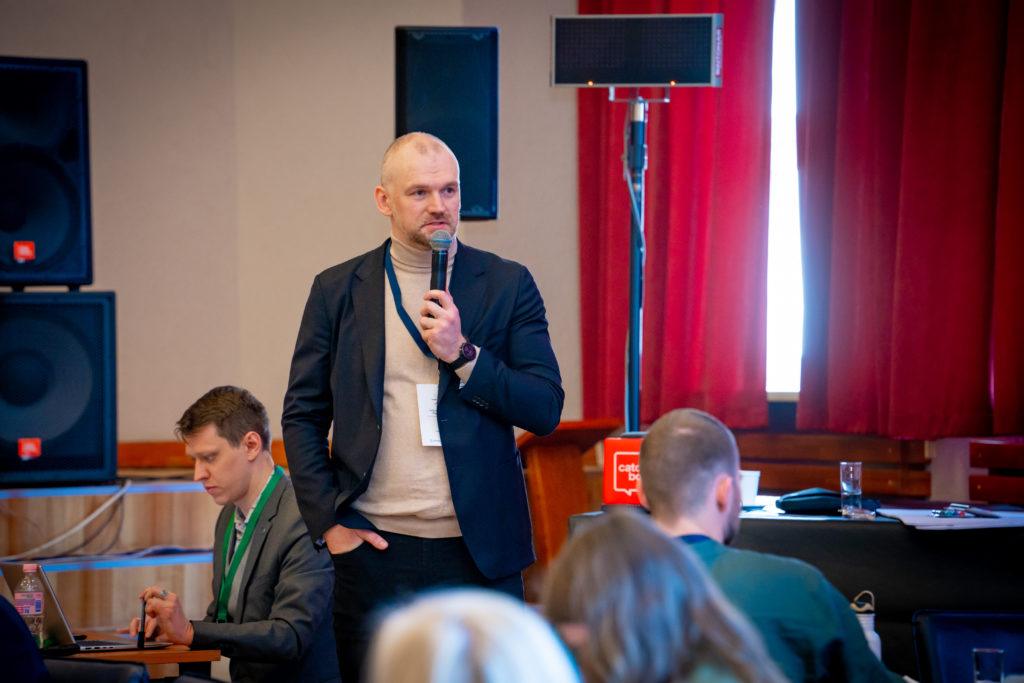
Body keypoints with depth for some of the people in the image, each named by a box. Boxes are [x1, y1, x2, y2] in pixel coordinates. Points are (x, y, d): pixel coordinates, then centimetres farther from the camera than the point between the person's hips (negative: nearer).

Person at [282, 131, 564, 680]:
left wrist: (462, 353, -13)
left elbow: (545, 410, 0)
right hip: (373, 548, 0)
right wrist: (329, 522, 0)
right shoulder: (338, 290, 7)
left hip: (478, 552, 0)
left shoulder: (507, 285, 5)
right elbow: (302, 416, 9)